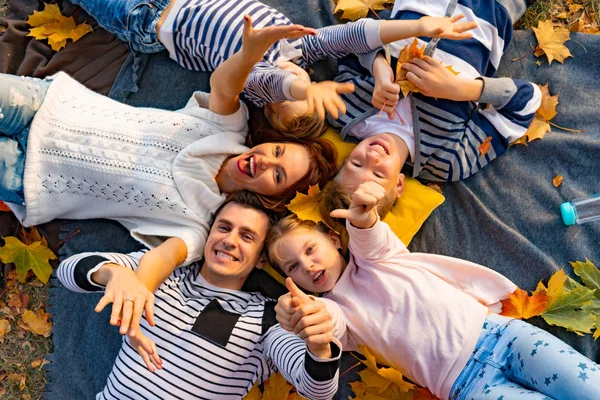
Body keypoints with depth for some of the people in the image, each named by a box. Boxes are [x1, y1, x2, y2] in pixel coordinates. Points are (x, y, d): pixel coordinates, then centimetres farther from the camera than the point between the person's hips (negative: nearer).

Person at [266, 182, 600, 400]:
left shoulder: (368, 258, 14)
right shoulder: (333, 308, 9)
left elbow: (373, 241, -12)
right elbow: (329, 325, -16)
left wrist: (364, 219, -38)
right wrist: (305, 315, -43)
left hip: (495, 331, 2)